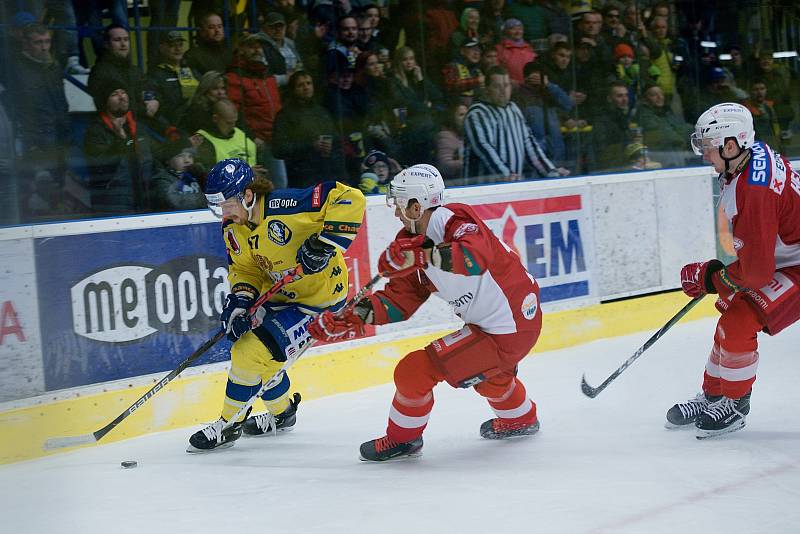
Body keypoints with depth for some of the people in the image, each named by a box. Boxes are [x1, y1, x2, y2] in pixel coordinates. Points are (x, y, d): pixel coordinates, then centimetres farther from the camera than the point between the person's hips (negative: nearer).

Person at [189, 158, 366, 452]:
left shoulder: (285, 205, -30)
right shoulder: (233, 228, -5)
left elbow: (350, 199, -32)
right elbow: (244, 268, 7)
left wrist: (325, 243, -34)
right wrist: (240, 298, -12)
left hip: (320, 296, -9)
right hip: (280, 294, 9)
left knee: (251, 352, -13)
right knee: (251, 348, 15)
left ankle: (228, 423, 8)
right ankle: (281, 413, 40)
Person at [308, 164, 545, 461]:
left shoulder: (459, 222, -21)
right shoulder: (415, 239, 7)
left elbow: (475, 259, -44)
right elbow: (400, 299, 6)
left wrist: (422, 255, -50)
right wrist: (353, 318, -4)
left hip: (506, 332, -10)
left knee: (415, 370, -8)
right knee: (483, 366, 40)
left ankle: (402, 439, 15)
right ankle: (521, 419, 63)